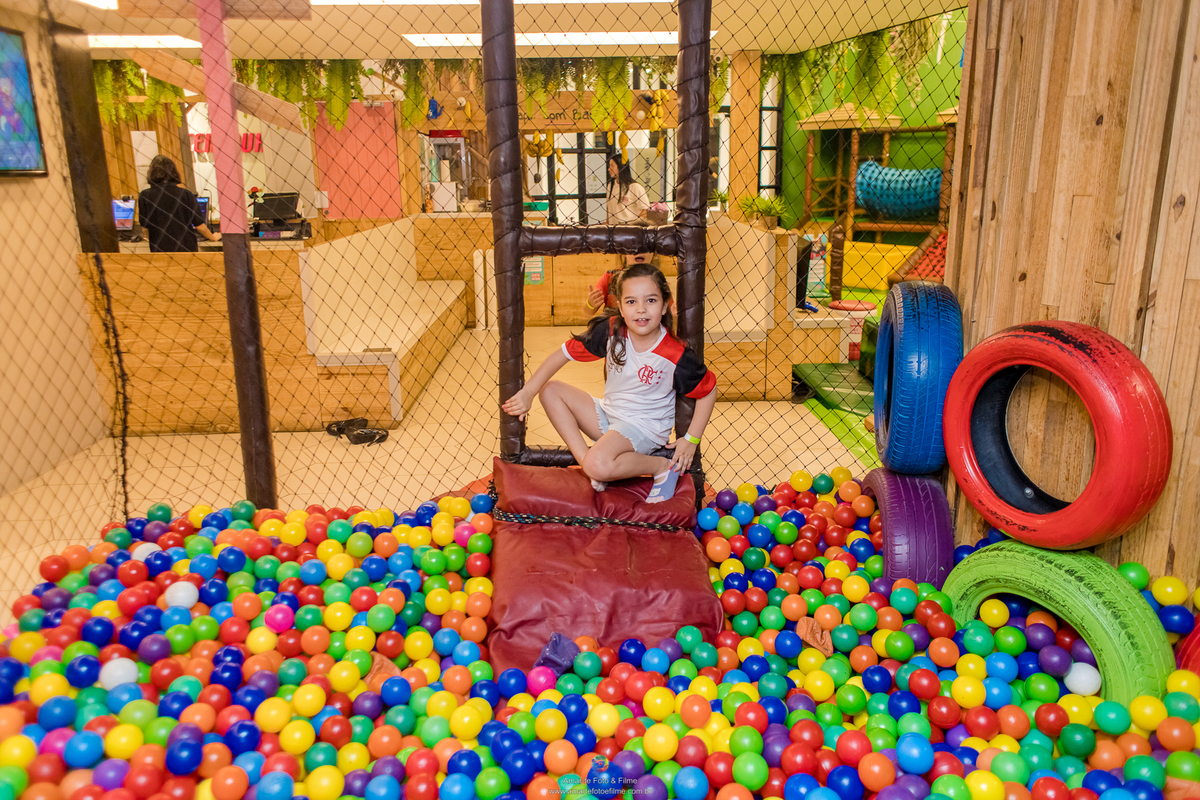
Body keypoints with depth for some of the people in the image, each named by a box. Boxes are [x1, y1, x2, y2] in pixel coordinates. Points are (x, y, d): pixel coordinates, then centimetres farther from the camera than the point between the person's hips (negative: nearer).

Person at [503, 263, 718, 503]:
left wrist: (690, 440, -10)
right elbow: (562, 354, -8)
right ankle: (584, 458, -13)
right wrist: (528, 393, -15)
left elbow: (709, 390, -8)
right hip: (608, 415, 6)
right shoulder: (611, 331, -13)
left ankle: (663, 467, -9)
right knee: (550, 390, -5)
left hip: (644, 427, -6)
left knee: (598, 466, -33)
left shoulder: (676, 356, -23)